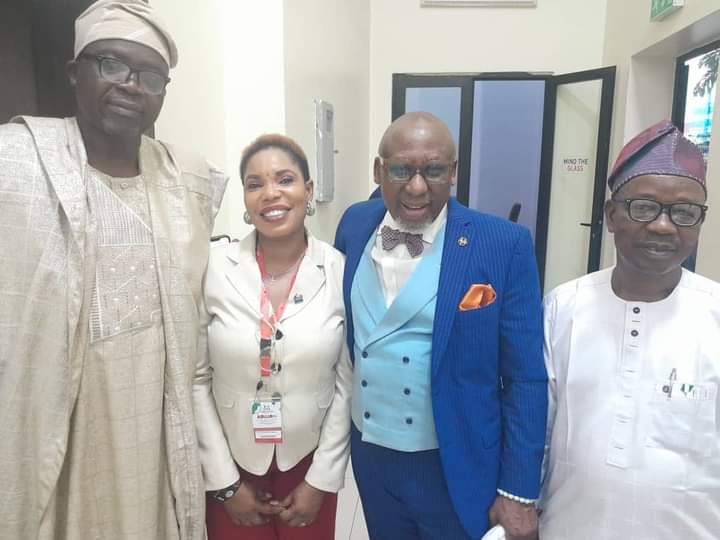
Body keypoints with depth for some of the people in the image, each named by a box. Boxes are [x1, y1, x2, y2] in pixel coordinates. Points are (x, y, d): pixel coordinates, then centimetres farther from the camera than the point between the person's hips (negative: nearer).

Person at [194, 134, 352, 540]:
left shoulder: (341, 271, -12)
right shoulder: (214, 269, -12)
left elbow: (347, 384, -6)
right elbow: (196, 380, -7)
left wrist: (321, 479, -4)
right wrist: (225, 482, -5)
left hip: (310, 463, 1)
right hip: (232, 465, 0)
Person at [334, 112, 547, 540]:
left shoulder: (504, 245, -15)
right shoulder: (354, 225, -4)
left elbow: (525, 379, -11)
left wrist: (518, 492, -8)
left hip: (456, 469, -3)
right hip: (370, 458, 4)